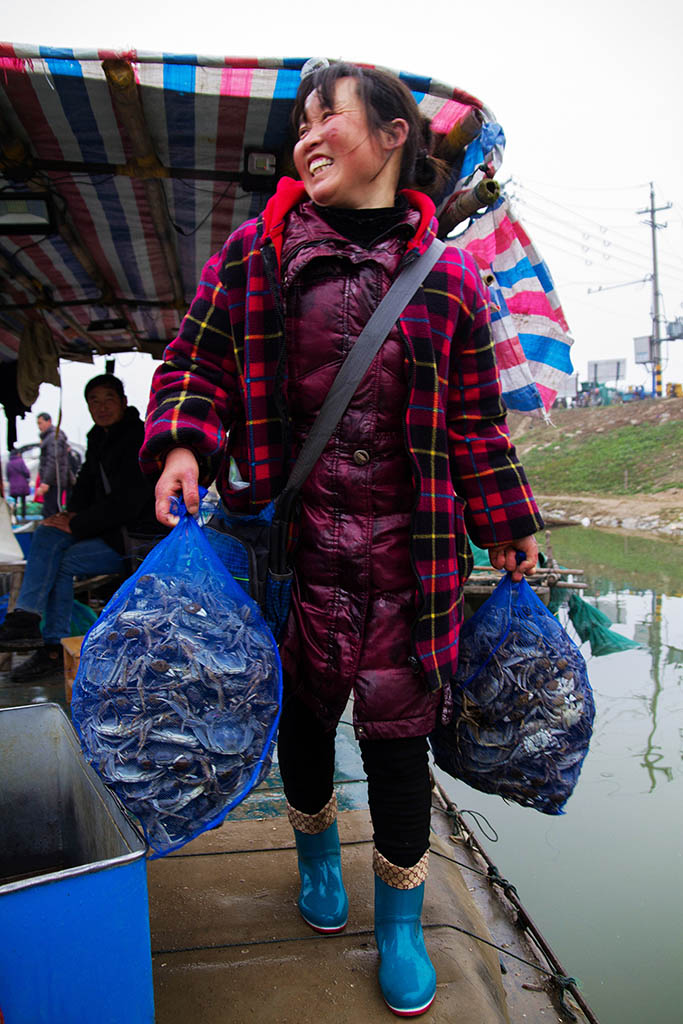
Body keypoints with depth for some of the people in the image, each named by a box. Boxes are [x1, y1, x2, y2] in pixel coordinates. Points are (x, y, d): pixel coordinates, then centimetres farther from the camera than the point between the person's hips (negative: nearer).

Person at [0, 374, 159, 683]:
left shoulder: (140, 439, -16)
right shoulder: (99, 438, 13)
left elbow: (128, 501, -24)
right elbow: (87, 482, 22)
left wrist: (77, 524, -19)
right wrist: (72, 513, 0)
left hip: (141, 536, -9)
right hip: (110, 527, 9)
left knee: (63, 562, -18)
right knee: (47, 534, -10)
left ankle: (53, 648, -10)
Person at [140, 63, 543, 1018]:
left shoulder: (449, 277, 5)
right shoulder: (255, 253, 5)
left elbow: (475, 420, 9)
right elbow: (196, 360, 8)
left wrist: (509, 528, 11)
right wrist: (182, 445, -12)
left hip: (410, 547, 0)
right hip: (295, 536, 1)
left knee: (399, 725, 6)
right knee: (303, 709, 16)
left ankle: (401, 918, 33)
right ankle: (317, 851, 49)